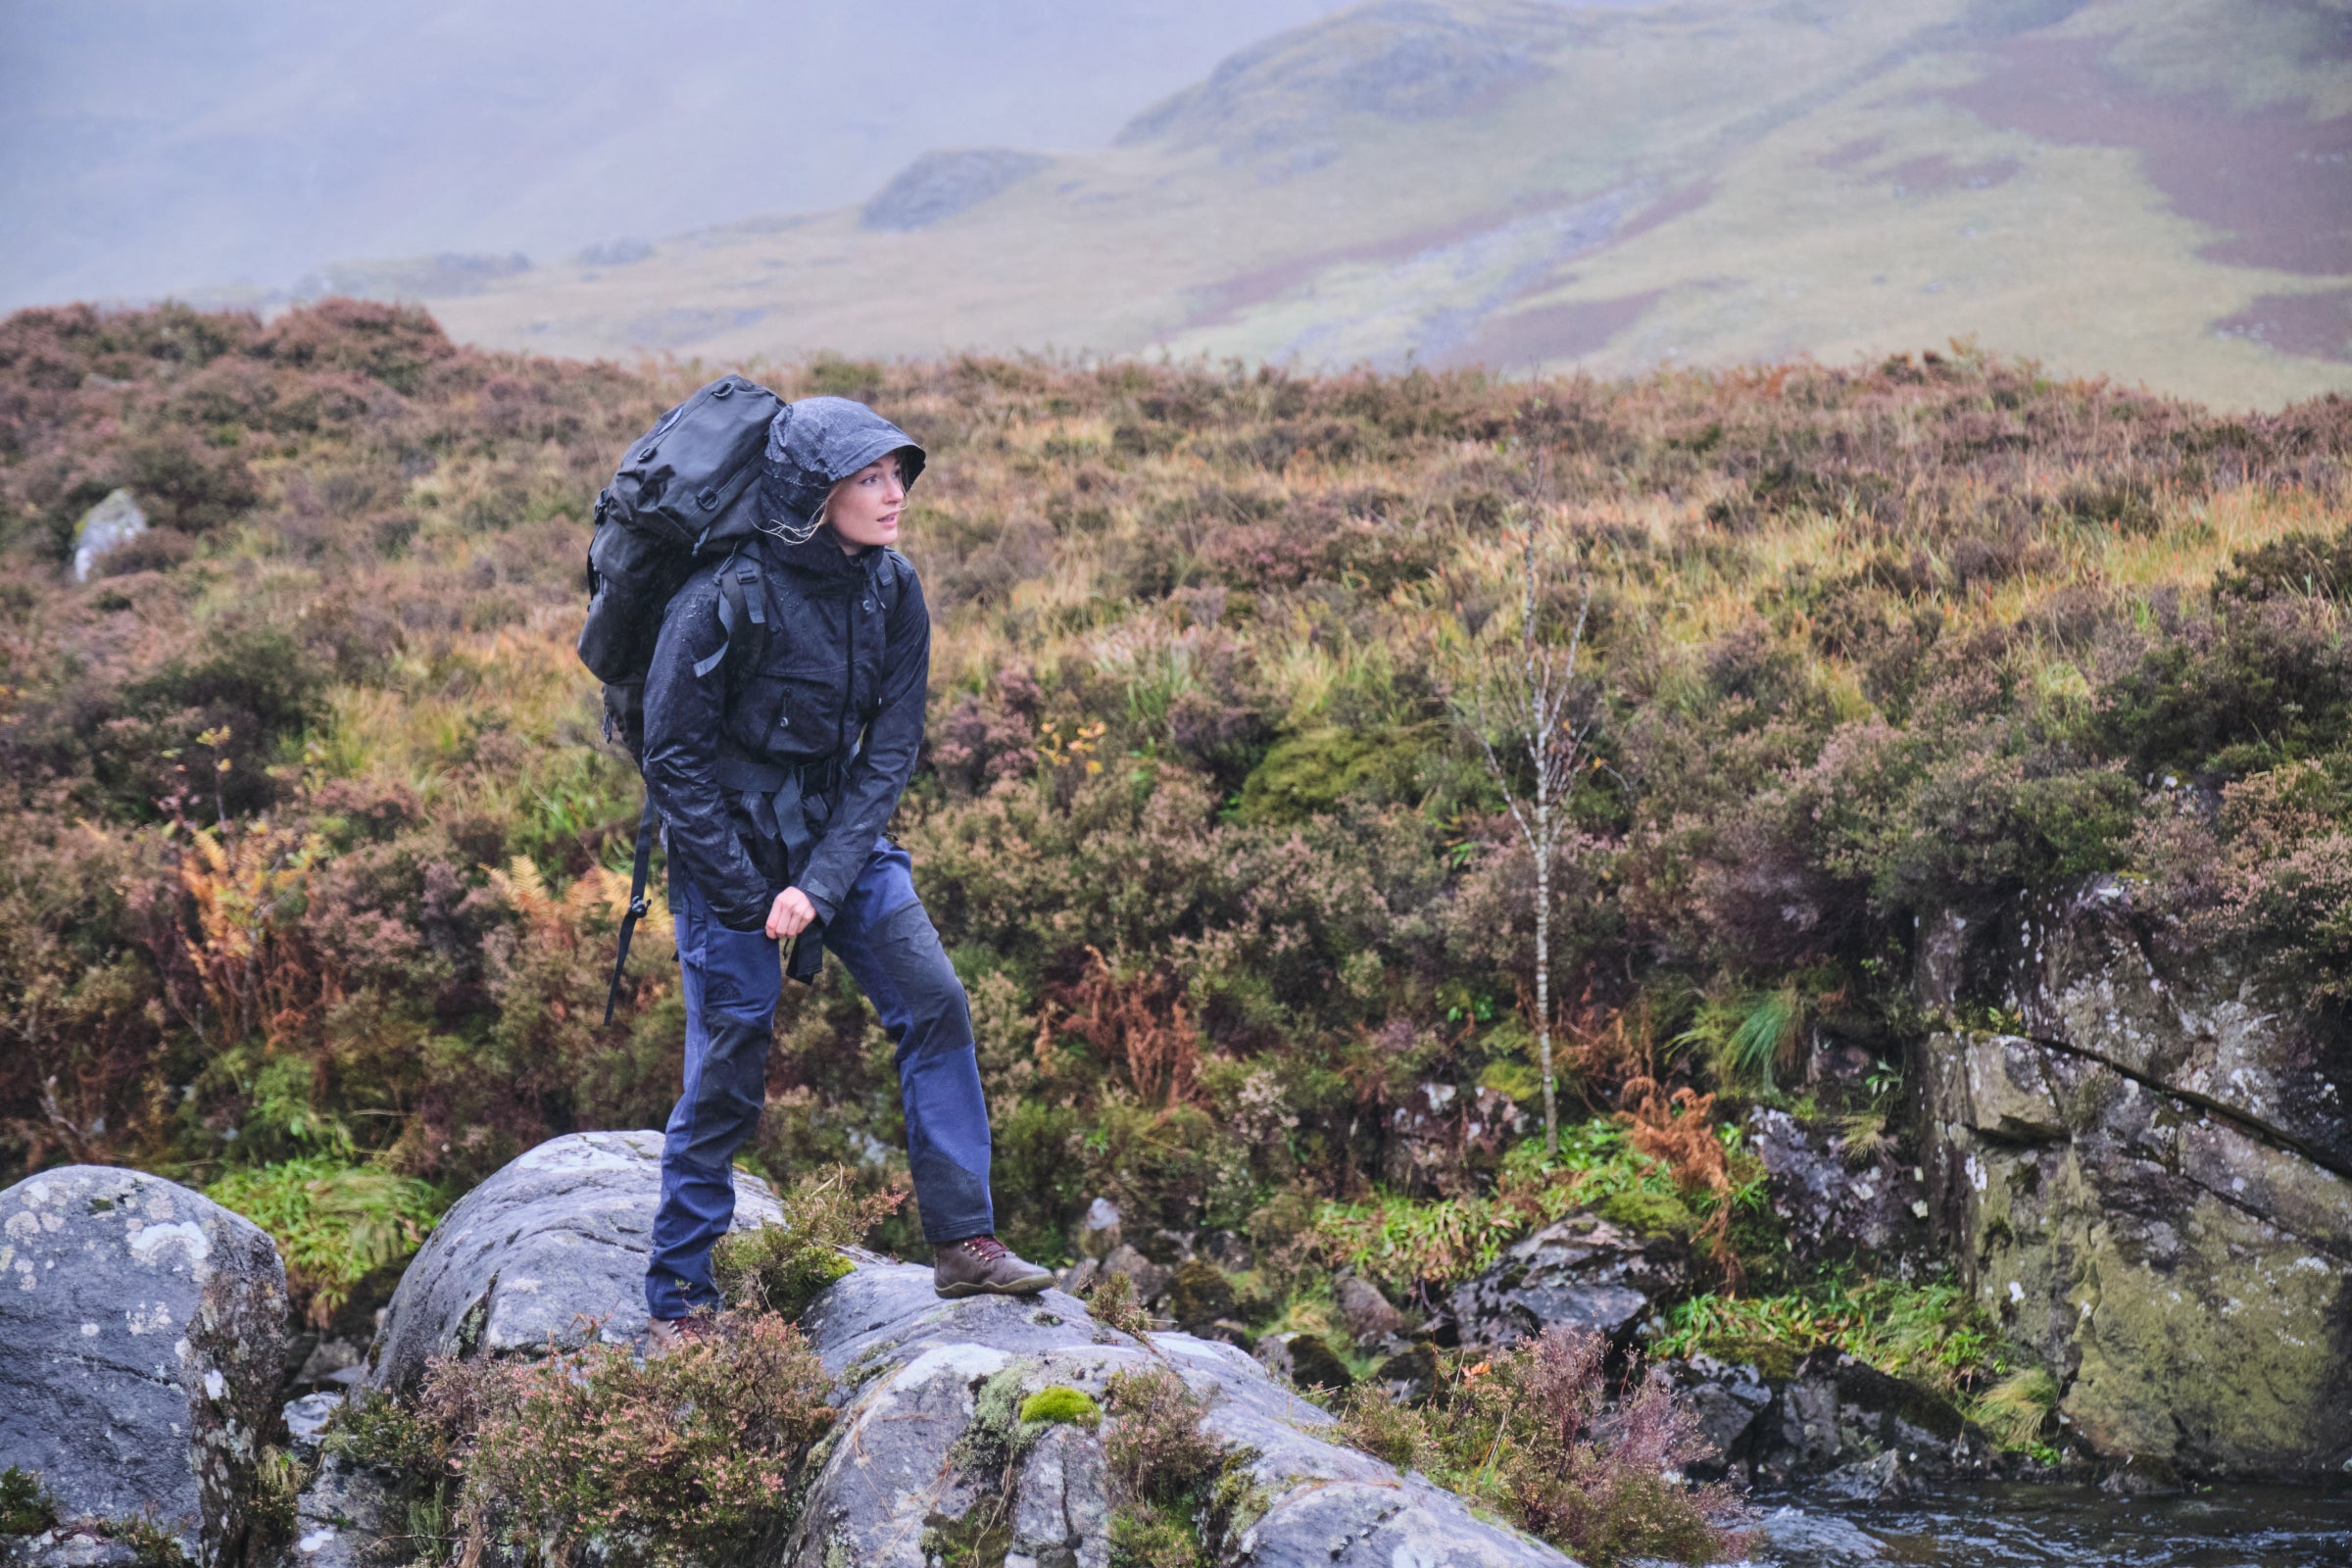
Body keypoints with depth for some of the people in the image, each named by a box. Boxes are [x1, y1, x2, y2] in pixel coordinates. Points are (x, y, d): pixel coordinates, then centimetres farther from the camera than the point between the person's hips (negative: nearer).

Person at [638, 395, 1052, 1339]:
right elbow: (674, 762, -15)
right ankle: (675, 1303, 12)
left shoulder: (891, 590, -5)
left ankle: (964, 1243, 4)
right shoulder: (725, 600, -21)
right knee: (727, 1074, -2)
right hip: (730, 853, -5)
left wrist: (820, 884, -15)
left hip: (843, 837, 5)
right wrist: (750, 897, -16)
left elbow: (891, 749, -5)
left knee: (935, 1004, -5)